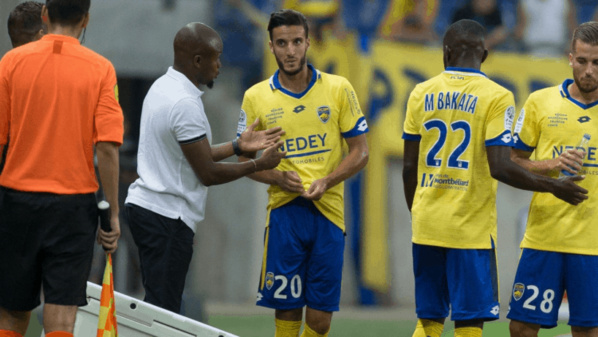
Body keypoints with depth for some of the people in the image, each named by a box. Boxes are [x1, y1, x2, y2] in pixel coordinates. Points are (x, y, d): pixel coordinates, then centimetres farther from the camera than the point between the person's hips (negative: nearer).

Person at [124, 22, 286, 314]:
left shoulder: (162, 87, 12)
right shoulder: (185, 104, -19)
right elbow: (208, 174, -16)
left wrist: (238, 146, 19)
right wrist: (260, 164, -4)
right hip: (167, 217, -10)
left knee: (158, 308, 10)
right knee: (162, 311, -10)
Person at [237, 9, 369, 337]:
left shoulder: (338, 89, 3)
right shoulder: (256, 97, 4)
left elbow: (360, 151, 5)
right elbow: (245, 159, 10)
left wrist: (326, 182, -11)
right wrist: (278, 178, -10)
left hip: (328, 210, 0)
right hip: (283, 211, 0)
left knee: (322, 310, 0)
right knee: (287, 307, -3)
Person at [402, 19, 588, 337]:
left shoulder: (421, 93, 6)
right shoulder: (496, 97, -7)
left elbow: (409, 167, 8)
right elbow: (500, 167, -14)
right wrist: (555, 187, -3)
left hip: (427, 226, 4)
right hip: (471, 228, -4)